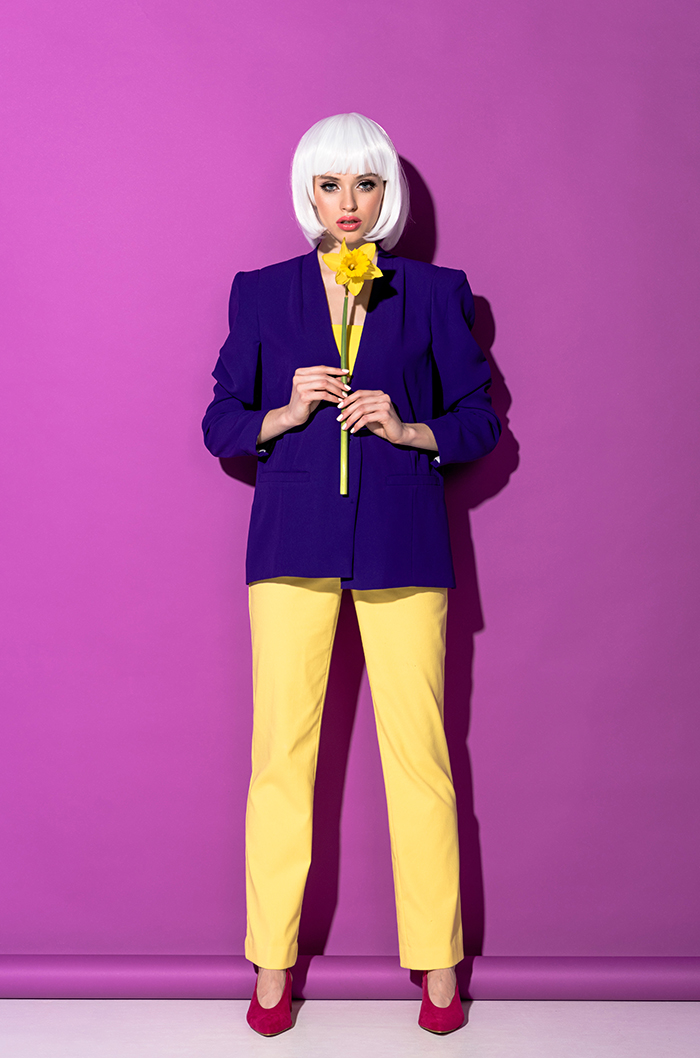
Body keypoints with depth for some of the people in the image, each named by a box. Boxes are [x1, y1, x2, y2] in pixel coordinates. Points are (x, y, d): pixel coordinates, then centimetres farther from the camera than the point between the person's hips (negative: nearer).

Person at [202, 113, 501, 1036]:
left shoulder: (435, 292, 10)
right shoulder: (261, 293, 12)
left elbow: (480, 422, 10)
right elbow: (221, 424, 11)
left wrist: (409, 429, -9)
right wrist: (284, 413, -8)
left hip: (402, 543, 0)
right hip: (294, 540, 1)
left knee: (418, 751, 0)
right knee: (281, 751, 0)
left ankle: (437, 966, 15)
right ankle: (272, 968, 15)